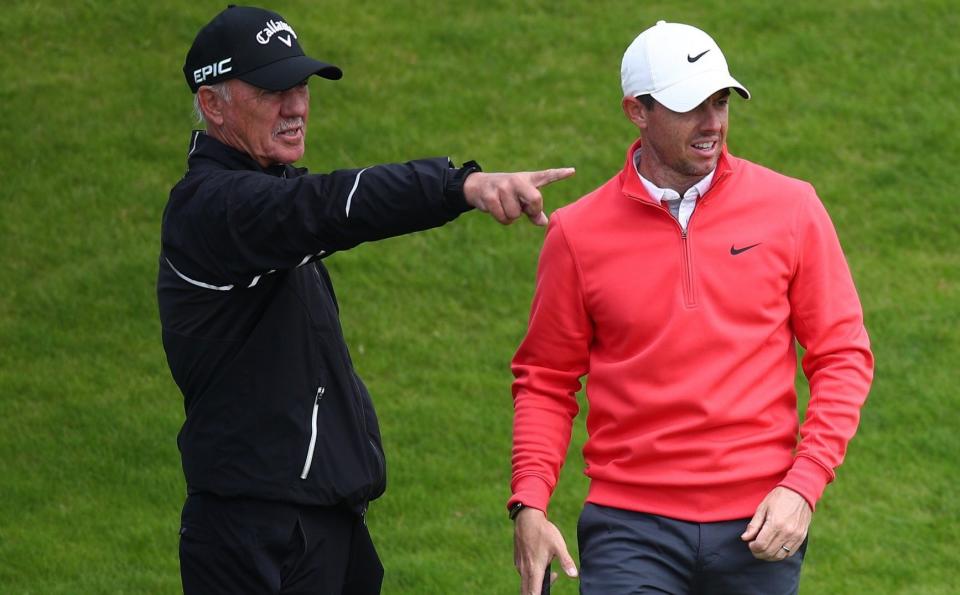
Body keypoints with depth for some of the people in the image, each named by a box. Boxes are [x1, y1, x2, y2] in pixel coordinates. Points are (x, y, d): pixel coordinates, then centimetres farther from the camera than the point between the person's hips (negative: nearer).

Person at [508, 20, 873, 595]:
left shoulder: (790, 208, 2)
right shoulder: (579, 233, 1)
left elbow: (843, 356, 4)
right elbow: (546, 381, 8)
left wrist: (803, 486, -7)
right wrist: (529, 504, -4)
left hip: (760, 528, 1)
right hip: (630, 526, -1)